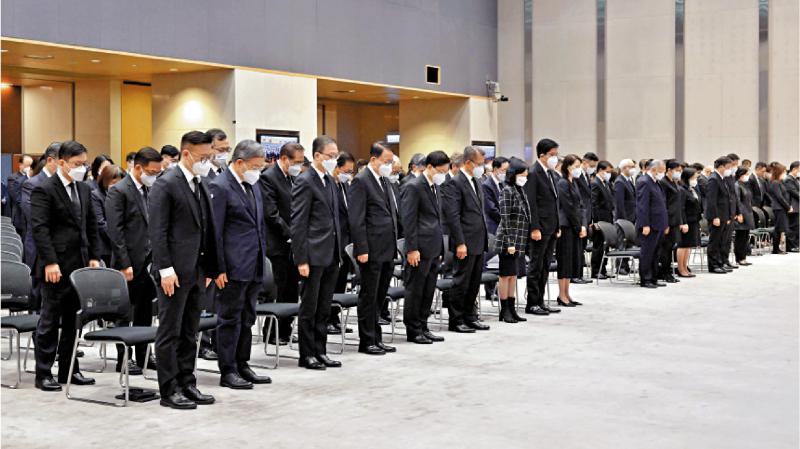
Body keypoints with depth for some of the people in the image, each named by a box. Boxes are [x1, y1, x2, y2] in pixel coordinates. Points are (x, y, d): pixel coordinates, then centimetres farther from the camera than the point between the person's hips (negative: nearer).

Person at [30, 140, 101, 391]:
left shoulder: (84, 190, 13)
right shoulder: (44, 190, -9)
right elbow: (39, 228, -15)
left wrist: (93, 257, 9)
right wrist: (50, 262, -20)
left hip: (80, 265, 7)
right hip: (57, 266, -7)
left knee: (73, 320, 11)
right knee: (50, 320, 0)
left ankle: (69, 369, 19)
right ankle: (44, 373, 7)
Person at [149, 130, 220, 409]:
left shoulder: (201, 185, 14)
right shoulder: (166, 184, -10)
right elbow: (157, 232, -15)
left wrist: (210, 268, 14)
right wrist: (165, 270, -19)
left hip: (196, 271, 8)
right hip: (175, 271, -8)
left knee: (189, 333, 13)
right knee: (170, 333, 1)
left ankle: (187, 384, 21)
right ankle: (169, 391, 7)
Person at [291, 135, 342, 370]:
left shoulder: (330, 180, 13)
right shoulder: (305, 182, -12)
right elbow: (298, 224, -15)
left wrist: (338, 250, 15)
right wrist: (301, 260, -18)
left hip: (331, 254, 8)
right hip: (314, 254, -8)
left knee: (324, 308, 13)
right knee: (309, 308, 2)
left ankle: (320, 351, 20)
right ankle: (307, 355, 11)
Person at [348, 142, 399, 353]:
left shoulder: (384, 181, 15)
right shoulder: (361, 181, -11)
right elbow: (356, 219, -15)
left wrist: (393, 246, 16)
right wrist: (362, 250, -19)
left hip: (387, 250, 8)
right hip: (372, 250, -8)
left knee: (380, 296, 13)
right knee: (369, 296, 0)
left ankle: (376, 339, 20)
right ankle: (366, 341, 8)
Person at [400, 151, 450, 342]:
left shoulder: (436, 187, 15)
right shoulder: (413, 187, -12)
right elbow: (408, 220, -15)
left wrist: (440, 247, 17)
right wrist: (412, 249, -19)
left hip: (434, 248, 8)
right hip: (420, 248, -8)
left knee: (428, 291, 12)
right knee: (415, 290, 1)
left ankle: (423, 328, 20)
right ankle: (413, 331, 9)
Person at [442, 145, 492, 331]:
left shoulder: (476, 182, 14)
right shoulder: (454, 183, -13)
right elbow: (452, 216, -17)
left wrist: (484, 239, 16)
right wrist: (460, 243, -20)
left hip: (479, 242, 8)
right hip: (466, 243, -8)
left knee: (474, 283, 14)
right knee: (461, 282, -1)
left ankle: (469, 317, 23)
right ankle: (455, 321, 8)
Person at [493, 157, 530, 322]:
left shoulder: (521, 191, 13)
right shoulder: (507, 191, -11)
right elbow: (505, 219, -16)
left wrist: (523, 243, 13)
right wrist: (510, 243, -19)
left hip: (520, 241, 8)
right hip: (508, 240, -8)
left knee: (513, 275, 11)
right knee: (506, 275, -1)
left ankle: (511, 309, 16)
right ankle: (504, 310, 6)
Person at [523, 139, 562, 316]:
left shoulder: (550, 173, 15)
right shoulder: (533, 173, -12)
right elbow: (531, 203, -17)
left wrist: (557, 226, 15)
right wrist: (535, 228, -21)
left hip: (551, 228, 9)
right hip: (540, 228, -9)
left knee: (545, 267, 12)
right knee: (536, 266, -2)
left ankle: (540, 302, 18)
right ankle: (532, 304, 4)